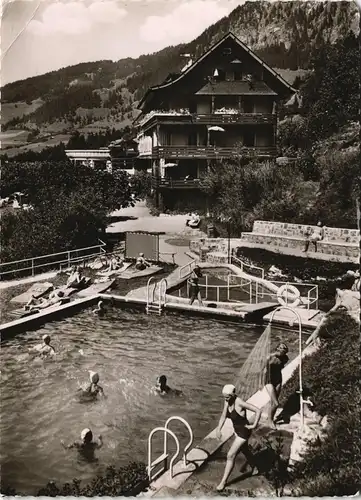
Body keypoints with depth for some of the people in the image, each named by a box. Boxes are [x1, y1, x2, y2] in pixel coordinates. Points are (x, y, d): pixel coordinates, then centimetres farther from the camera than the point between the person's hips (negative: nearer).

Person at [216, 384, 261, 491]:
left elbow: (258, 410, -29)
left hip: (244, 432, -8)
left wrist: (254, 425, -21)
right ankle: (254, 468, 55)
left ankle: (224, 481, 6)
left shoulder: (240, 403, -31)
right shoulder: (227, 402, -10)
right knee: (245, 451, 30)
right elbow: (223, 416, 2)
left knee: (230, 456, -7)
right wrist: (218, 429, -9)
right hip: (237, 430, 8)